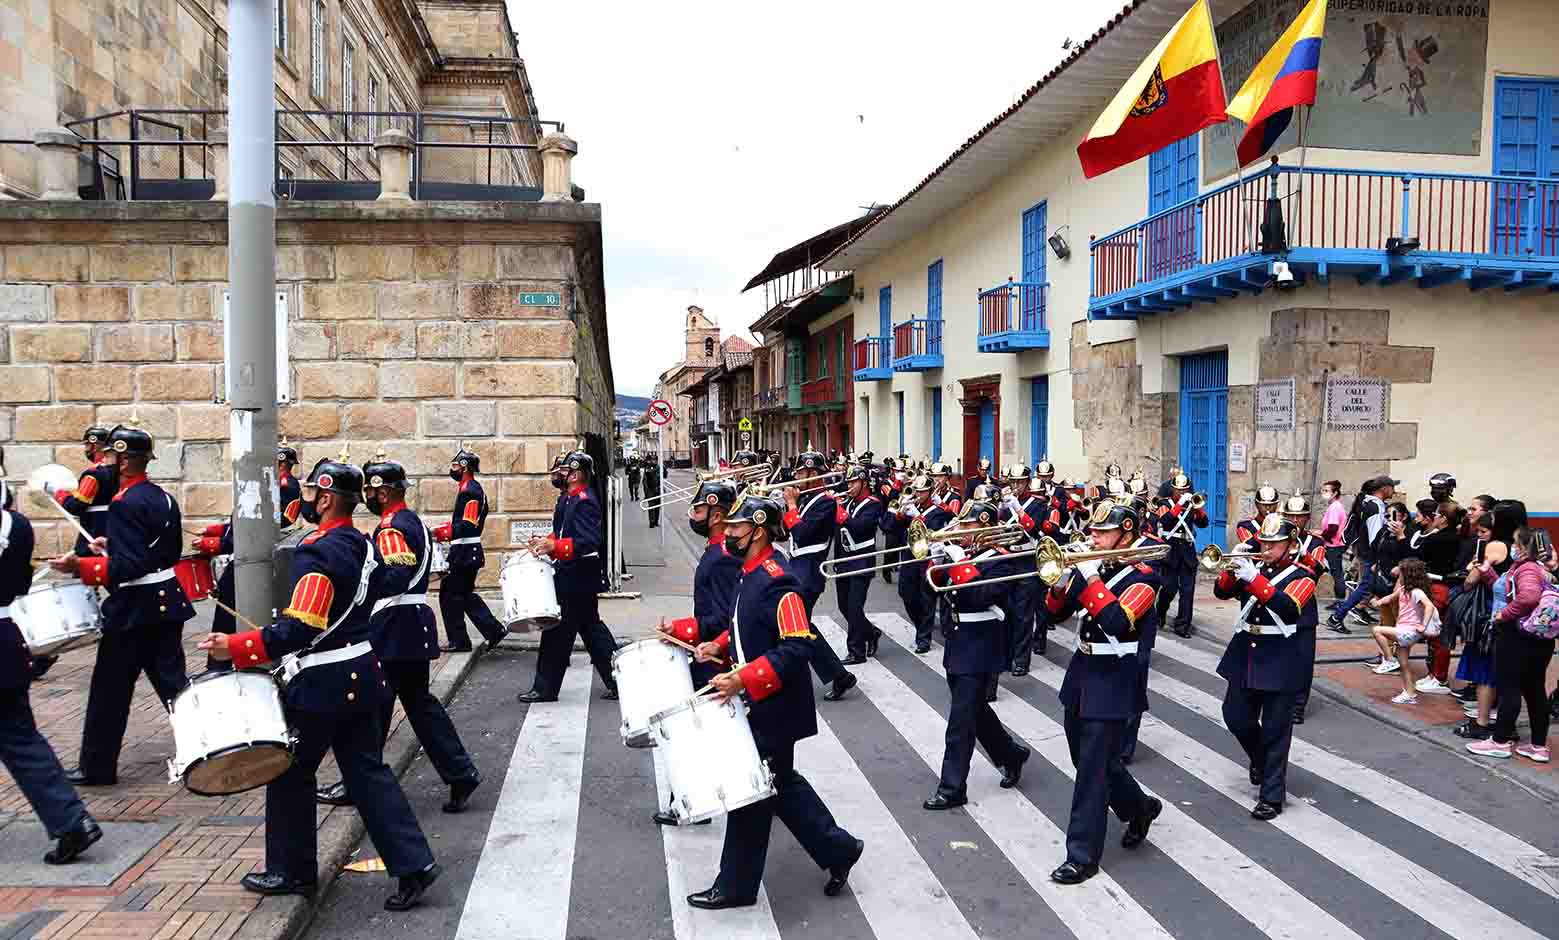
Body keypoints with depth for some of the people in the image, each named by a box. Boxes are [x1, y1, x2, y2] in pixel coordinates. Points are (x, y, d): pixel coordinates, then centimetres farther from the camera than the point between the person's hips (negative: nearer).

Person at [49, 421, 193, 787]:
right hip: (166, 602, 8)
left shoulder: (124, 504, -17)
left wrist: (80, 567, -26)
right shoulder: (164, 498, 8)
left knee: (110, 690, 5)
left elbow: (128, 568, -21)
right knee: (172, 680, 11)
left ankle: (97, 767, 16)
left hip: (133, 609, -8)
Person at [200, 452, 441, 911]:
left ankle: (291, 871, 25)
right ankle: (413, 864, 7)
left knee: (290, 772, 11)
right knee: (367, 771, 10)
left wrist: (235, 648, -21)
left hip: (324, 684, -8)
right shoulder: (359, 543, 8)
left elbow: (301, 629, -25)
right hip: (360, 675, 8)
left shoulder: (317, 552, -20)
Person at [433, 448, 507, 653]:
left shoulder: (470, 490, -16)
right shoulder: (469, 488, 16)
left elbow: (468, 525, -23)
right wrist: (445, 528, 10)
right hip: (467, 552, 10)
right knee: (465, 594, 15)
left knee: (450, 594, -1)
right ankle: (494, 630, 14)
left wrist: (443, 533, -20)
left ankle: (459, 641, 6)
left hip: (464, 552, -10)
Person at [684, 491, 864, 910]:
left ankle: (736, 886, 19)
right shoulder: (753, 573, 7)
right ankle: (839, 849, 31)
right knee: (781, 785, 19)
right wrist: (720, 646, 6)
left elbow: (799, 646, -28)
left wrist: (744, 679, -29)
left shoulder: (776, 580, -23)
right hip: (759, 704, 10)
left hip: (772, 708, -10)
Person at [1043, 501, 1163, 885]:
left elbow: (1116, 621, -29)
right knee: (1088, 757, 19)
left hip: (1113, 680, -7)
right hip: (1082, 671, 7)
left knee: (1092, 767, -5)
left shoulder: (1143, 578, -13)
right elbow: (1057, 611, 4)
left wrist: (1090, 579, -28)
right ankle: (1139, 807, 43)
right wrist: (1060, 583, -14)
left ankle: (1082, 856, 5)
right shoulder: (1091, 566, 6)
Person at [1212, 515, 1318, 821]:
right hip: (1245, 655, 5)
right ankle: (1260, 758, 41)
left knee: (1276, 731, 0)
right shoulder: (1254, 568, 9)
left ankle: (1272, 796, 6)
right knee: (1235, 717, 12)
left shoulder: (1301, 577, -6)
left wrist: (1254, 579, -32)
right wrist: (1232, 569, -17)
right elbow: (1222, 592, 1)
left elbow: (1288, 606, -25)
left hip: (1280, 661, -5)